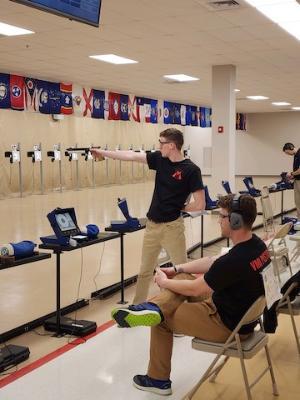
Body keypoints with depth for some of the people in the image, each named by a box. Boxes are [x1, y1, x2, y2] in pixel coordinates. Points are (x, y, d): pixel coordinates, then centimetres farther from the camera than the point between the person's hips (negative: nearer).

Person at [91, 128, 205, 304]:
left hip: (172, 226, -6)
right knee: (145, 270, 16)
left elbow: (200, 205, -14)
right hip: (152, 224, 6)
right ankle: (137, 306, 29)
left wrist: (178, 207, -2)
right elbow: (131, 155, 8)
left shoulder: (191, 170, -13)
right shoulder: (159, 159, 3)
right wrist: (103, 152, 11)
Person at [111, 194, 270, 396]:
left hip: (228, 326, -8)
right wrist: (176, 270, 6)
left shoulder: (235, 260, -34)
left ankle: (158, 380, 21)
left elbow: (194, 289, -20)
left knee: (161, 321, 7)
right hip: (243, 313, 9)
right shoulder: (257, 243, -6)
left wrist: (164, 282, -3)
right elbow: (213, 262, 7)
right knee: (183, 277, 9)